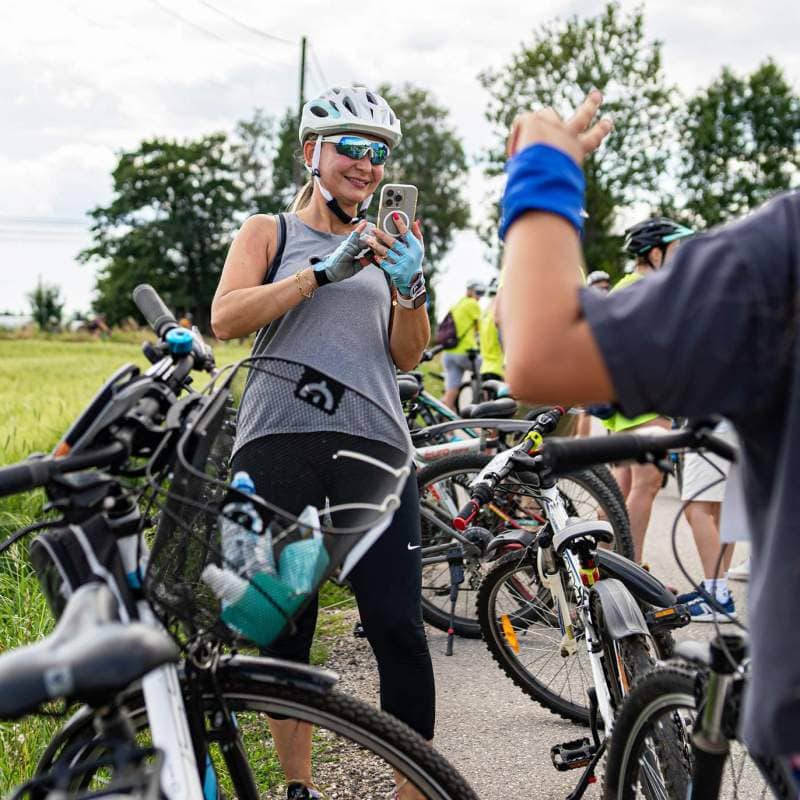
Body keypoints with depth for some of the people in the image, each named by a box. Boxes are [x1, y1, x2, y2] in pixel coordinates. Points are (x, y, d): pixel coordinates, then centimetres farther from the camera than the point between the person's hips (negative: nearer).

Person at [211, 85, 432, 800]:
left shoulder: (385, 244, 22)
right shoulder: (270, 231, 14)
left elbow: (406, 355, 13)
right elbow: (226, 317, -3)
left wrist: (410, 286, -6)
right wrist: (324, 271, -11)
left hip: (373, 445, 2)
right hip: (279, 445, -1)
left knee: (399, 629, -8)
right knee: (286, 627, 2)